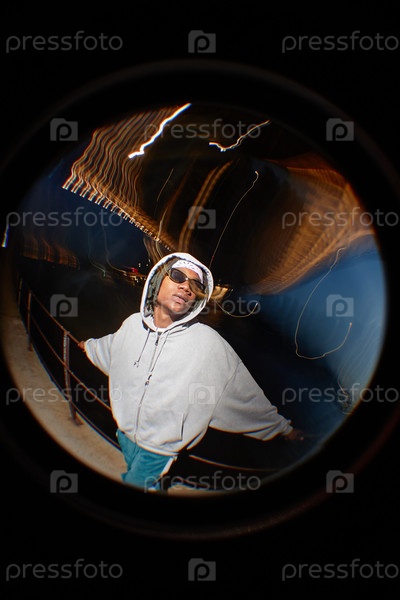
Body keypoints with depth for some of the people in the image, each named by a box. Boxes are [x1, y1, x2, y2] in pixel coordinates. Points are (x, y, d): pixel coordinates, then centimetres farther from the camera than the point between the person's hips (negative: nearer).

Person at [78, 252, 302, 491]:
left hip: (159, 449, -5)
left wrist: (282, 427, -2)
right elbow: (111, 346, 17)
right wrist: (90, 345, 36)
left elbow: (246, 394, -11)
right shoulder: (133, 324, -8)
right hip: (125, 432, 5)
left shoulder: (210, 343, -22)